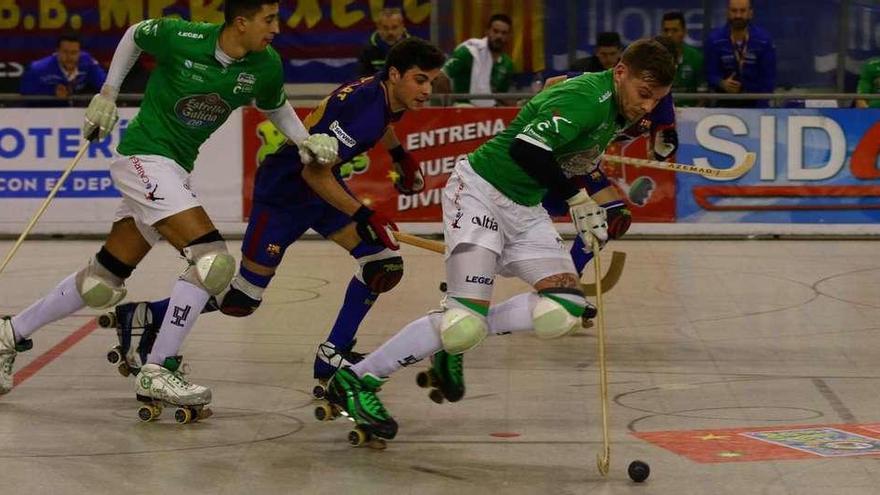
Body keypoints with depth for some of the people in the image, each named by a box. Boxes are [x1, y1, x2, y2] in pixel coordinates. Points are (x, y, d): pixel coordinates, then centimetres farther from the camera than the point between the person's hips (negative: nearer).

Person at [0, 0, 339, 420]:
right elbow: (135, 34, 3)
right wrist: (107, 95, 9)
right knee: (213, 260, -21)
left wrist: (305, 140, 0)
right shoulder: (182, 38, -18)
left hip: (176, 171, 7)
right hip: (144, 157, -7)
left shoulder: (266, 65, -4)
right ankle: (157, 373, -15)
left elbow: (276, 106, 17)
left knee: (103, 283, 12)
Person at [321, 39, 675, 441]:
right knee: (465, 322, -19)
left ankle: (455, 340, 8)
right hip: (480, 192, -9)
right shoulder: (586, 97, -23)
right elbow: (526, 148, -34)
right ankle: (356, 380, -5)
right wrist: (577, 198, -29)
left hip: (526, 209, 9)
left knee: (565, 312, -8)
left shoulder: (617, 105, 6)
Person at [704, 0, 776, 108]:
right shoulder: (714, 39, -7)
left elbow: (768, 78, -6)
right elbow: (711, 74, -4)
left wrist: (760, 111, -13)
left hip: (756, 103, 0)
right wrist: (722, 83, -27)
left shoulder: (764, 40, -7)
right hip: (725, 103, 0)